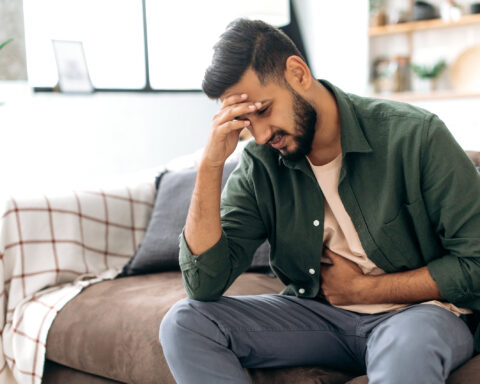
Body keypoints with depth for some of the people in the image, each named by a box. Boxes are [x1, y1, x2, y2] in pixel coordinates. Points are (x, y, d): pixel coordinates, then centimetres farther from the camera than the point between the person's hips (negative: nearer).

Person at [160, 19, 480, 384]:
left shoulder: (414, 135, -14)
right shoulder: (259, 166, -4)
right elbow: (205, 284, -11)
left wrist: (360, 289, -10)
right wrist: (211, 165, -19)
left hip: (417, 310, -5)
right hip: (318, 313, 6)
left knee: (407, 346, -42)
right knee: (184, 322, -15)